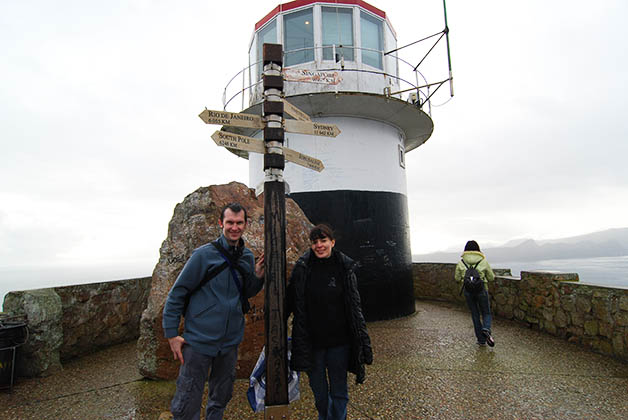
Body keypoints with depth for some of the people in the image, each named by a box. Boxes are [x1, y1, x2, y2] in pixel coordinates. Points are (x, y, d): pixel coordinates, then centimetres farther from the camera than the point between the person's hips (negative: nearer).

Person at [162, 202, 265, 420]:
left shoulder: (248, 257, 1)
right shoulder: (204, 254, -14)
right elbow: (177, 294, -8)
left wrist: (258, 276, -9)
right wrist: (172, 335, -9)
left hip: (230, 341, 5)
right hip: (199, 340, -5)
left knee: (221, 398, 23)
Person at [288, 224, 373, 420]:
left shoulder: (345, 268, -6)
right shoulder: (303, 268, -7)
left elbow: (355, 306, 0)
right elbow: (291, 303, -1)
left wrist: (362, 343, 0)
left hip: (339, 341, -1)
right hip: (311, 341, 1)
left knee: (339, 391, 11)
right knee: (318, 390, 19)